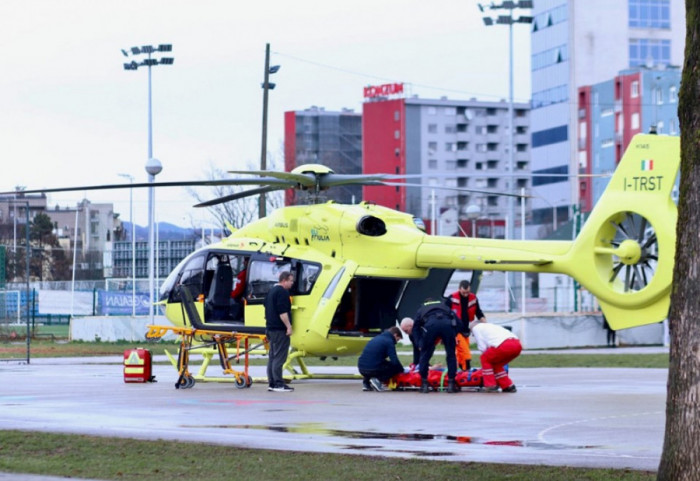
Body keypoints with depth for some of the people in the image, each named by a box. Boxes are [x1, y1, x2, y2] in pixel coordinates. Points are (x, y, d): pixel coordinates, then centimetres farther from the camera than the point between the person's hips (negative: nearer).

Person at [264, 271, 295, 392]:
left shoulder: (271, 291, 18)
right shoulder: (282, 292, -13)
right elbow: (282, 312, -21)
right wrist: (289, 326, -19)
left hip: (270, 328, 10)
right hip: (280, 329, -10)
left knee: (272, 357, 10)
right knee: (279, 357, -10)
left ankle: (272, 383, 11)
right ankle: (278, 383, -12)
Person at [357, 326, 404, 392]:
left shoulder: (376, 338, 22)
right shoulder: (389, 342, -2)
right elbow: (394, 361, -10)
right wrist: (403, 370, 6)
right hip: (374, 369, -7)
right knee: (397, 367, 8)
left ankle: (366, 382, 17)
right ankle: (378, 380, -6)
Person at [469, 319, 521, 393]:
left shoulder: (476, 327, 19)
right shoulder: (491, 326, 41)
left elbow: (482, 347, 8)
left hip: (505, 345, -8)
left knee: (485, 359, 14)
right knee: (495, 364, 26)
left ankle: (490, 386, 8)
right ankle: (508, 386, 23)